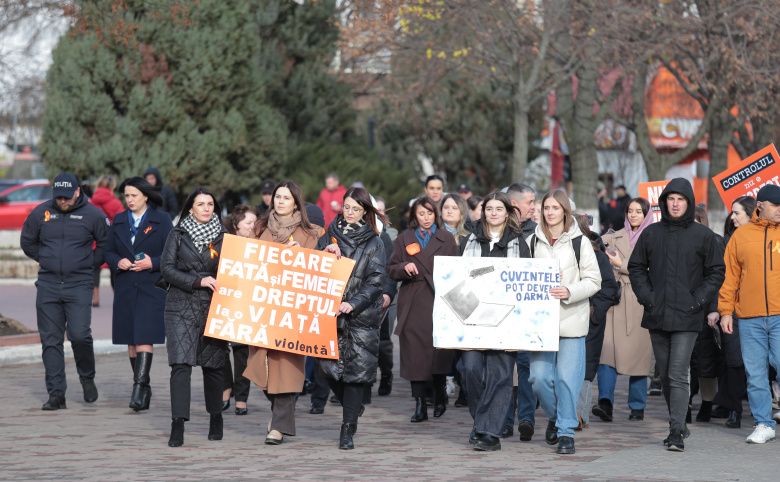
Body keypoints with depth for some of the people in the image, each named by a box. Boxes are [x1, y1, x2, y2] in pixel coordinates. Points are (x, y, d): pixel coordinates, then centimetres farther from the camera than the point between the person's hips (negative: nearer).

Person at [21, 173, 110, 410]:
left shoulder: (93, 214, -1)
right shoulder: (41, 213, 5)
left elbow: (107, 245, 9)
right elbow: (27, 242, 19)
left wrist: (90, 264, 5)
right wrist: (47, 260, 14)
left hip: (79, 285, -3)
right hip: (48, 286, 3)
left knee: (79, 335, -14)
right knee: (50, 340, 1)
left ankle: (87, 377, 13)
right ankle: (56, 393, 5)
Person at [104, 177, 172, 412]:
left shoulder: (161, 220, 1)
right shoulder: (119, 221, 13)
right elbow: (108, 251, 15)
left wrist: (152, 263, -15)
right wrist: (118, 262, -6)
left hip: (152, 288, -5)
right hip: (125, 288, 5)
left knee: (144, 337, -15)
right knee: (131, 340, 7)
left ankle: (139, 387, -22)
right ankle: (144, 389, 17)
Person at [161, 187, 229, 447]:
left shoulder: (224, 236, 9)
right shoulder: (177, 235, 5)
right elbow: (167, 268, -3)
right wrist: (198, 281, -14)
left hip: (213, 307, 1)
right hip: (181, 306, -1)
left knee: (212, 365, 7)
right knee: (181, 364, -12)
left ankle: (216, 418, 26)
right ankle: (178, 426, -15)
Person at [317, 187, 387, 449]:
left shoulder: (373, 242, 6)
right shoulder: (329, 236, 12)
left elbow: (376, 280, -2)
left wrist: (353, 303, -15)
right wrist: (325, 255, -7)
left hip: (361, 316, -2)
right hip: (329, 312, 2)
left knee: (356, 370, -5)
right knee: (330, 366, -5)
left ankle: (348, 430, 0)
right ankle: (353, 408, 24)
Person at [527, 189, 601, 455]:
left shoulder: (579, 242, 1)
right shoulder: (532, 241, 10)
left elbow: (593, 281, 0)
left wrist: (570, 292, -16)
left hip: (571, 320, -3)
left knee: (567, 377, -7)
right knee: (539, 376, -2)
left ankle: (566, 431, 4)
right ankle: (554, 416, 25)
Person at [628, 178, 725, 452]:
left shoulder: (703, 236, 2)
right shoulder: (651, 234, 8)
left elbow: (716, 272, 5)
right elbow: (636, 267, 15)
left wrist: (699, 299, -6)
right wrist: (646, 296, 0)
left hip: (686, 317, -4)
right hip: (656, 316, 4)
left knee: (678, 376, -12)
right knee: (665, 375, 11)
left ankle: (677, 432, -16)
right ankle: (677, 425, 24)